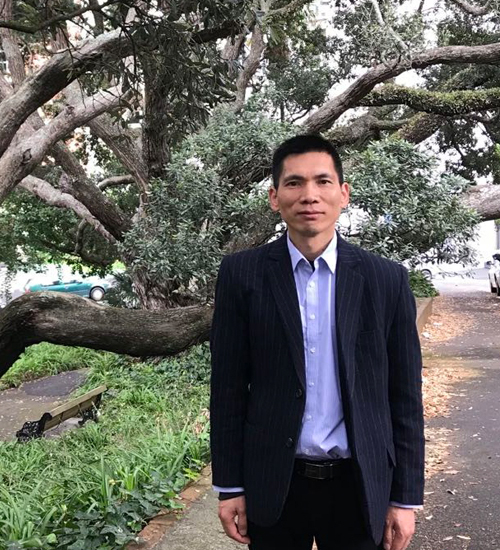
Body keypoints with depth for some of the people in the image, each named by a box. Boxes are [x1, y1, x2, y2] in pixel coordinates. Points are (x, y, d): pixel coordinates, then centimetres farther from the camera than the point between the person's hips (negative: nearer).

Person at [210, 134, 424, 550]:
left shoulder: (387, 279, -4)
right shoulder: (241, 274, -5)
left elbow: (405, 396, 0)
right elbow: (228, 387, -2)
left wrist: (406, 497, 1)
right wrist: (229, 486, -1)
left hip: (360, 486, 1)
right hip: (272, 485, 0)